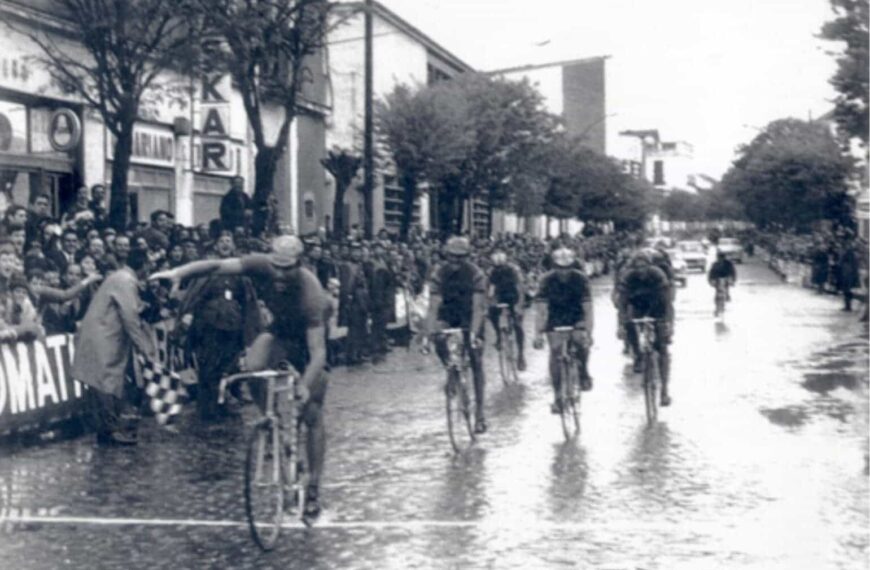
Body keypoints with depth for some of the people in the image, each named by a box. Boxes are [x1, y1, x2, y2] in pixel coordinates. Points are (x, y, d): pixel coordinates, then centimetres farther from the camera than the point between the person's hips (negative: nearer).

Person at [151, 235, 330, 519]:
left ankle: (313, 487, 12)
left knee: (313, 417, -2)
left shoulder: (311, 295, -37)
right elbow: (217, 266, -29)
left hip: (307, 340, -3)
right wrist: (179, 272, -44)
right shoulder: (262, 266, -27)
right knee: (252, 367, -30)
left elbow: (318, 352, -40)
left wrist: (305, 385, -53)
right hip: (279, 332, 3)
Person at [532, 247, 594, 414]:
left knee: (582, 342, -24)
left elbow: (587, 308, -19)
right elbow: (540, 309, -19)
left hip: (576, 319, 0)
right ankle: (557, 397, -4)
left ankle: (583, 373, 7)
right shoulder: (547, 280, -18)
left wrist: (589, 333, -27)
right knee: (555, 353, -13)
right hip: (555, 321, 0)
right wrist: (538, 334, -26)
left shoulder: (580, 279, -17)